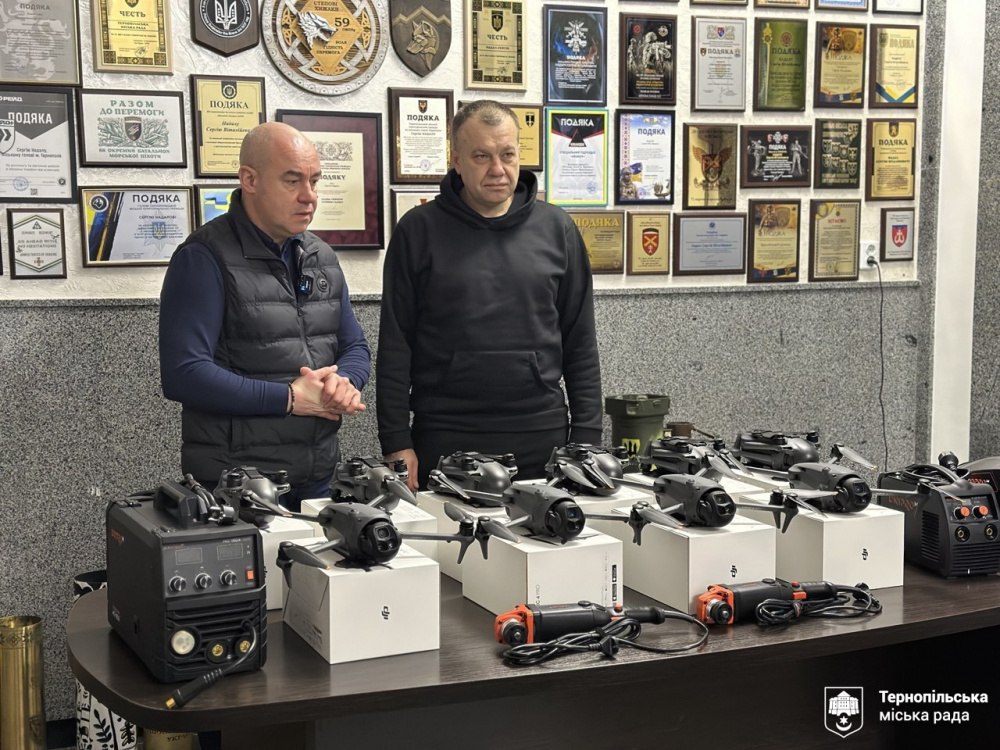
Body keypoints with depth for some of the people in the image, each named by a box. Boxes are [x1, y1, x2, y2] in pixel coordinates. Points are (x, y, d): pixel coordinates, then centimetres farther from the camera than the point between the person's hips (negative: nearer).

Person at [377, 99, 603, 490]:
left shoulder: (557, 228, 7)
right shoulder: (419, 230, 1)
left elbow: (580, 344, 8)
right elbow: (395, 347, 0)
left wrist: (587, 437, 4)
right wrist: (397, 442, -4)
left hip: (542, 438, 2)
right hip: (445, 441, -2)